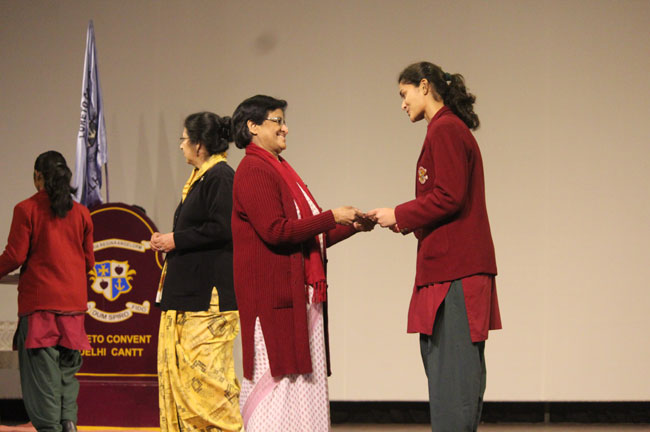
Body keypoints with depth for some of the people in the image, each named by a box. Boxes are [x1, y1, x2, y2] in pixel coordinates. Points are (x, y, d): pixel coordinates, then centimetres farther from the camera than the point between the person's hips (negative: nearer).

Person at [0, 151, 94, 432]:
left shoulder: (26, 210, -6)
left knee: (41, 367, -1)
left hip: (39, 301, -4)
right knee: (68, 369, 13)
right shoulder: (81, 213, 7)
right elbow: (88, 261, 13)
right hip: (73, 301, 4)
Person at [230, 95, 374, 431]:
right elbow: (275, 230, -20)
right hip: (272, 294, -10)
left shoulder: (280, 171, 22)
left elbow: (309, 238, 23)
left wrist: (352, 226, 14)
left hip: (299, 295, 10)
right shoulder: (253, 171, -9)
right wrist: (332, 217, -15)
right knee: (277, 376, -11)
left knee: (303, 378, 7)